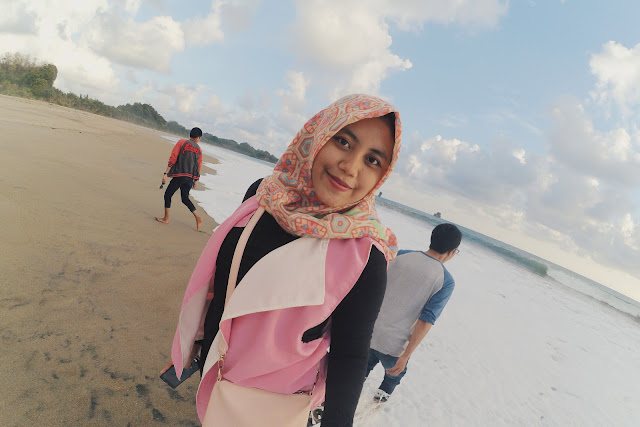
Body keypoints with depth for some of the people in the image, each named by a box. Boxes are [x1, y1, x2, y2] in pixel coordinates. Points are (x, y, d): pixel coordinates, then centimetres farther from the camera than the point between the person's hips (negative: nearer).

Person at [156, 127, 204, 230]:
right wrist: (195, 181, 21)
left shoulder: (181, 142, 0)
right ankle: (197, 217, 9)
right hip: (190, 178, 4)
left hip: (179, 175, -4)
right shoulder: (199, 150, 10)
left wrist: (166, 173, -8)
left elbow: (173, 159, -7)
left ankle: (166, 219, 16)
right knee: (185, 198, 19)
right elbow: (198, 167, 11)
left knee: (168, 195, 10)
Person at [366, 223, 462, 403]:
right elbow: (426, 321, -16)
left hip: (368, 332, 3)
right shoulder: (446, 281, -11)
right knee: (395, 373, 31)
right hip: (393, 346, -2)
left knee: (367, 364, 33)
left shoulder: (401, 255, -4)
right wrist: (406, 356, -12)